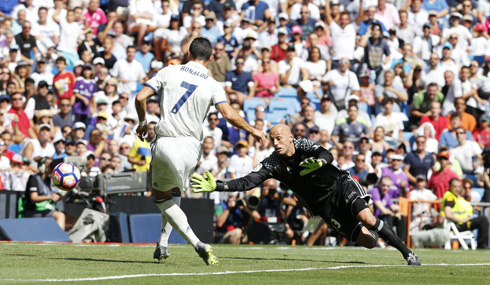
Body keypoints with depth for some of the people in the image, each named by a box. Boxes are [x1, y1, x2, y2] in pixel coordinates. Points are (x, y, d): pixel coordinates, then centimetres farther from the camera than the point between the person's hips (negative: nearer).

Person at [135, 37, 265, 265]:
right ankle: (162, 245, 24)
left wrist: (142, 123, 16)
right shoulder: (212, 85, 0)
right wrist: (253, 131, 5)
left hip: (165, 143, -2)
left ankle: (197, 244, -7)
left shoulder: (169, 72, 2)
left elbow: (140, 97, -2)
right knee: (174, 193, 29)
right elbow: (229, 115, -11)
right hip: (190, 148, 2)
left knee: (161, 198, 12)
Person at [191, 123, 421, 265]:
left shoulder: (303, 146, -15)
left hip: (340, 185, -2)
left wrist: (318, 161, -57)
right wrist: (216, 186, -26)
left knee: (367, 220, -24)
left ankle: (407, 253, -6)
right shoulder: (272, 164, -8)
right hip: (324, 206, 2)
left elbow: (328, 155, -33)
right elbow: (247, 182, -15)